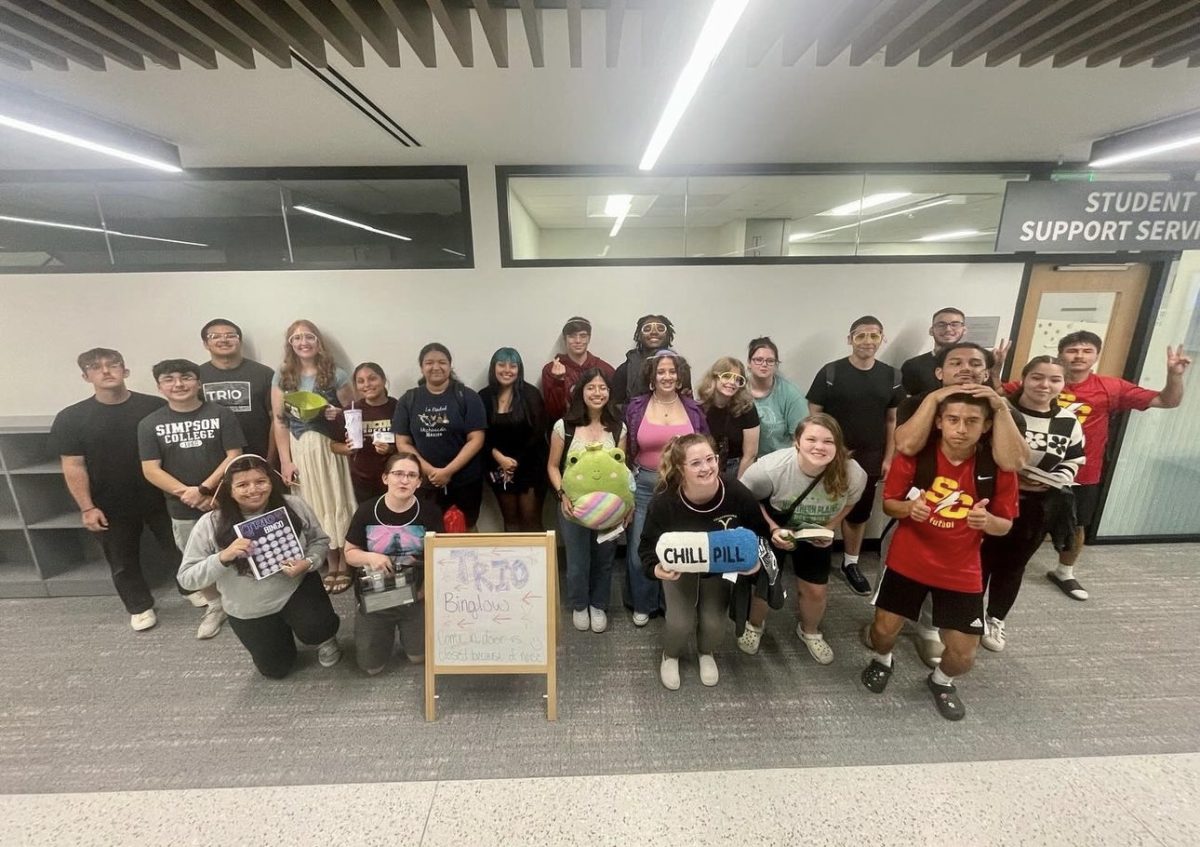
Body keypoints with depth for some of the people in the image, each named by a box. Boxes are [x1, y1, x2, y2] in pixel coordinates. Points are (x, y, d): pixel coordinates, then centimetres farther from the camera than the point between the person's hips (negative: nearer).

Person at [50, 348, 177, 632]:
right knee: (123, 561, 16)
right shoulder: (70, 418, -5)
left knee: (180, 550, 12)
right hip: (110, 507, 1)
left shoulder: (155, 407, -8)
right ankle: (140, 607, 35)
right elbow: (73, 467, -4)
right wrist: (87, 508, -8)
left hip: (162, 498, -1)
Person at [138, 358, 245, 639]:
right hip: (182, 510, 2)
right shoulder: (149, 424, 1)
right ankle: (215, 606, 36)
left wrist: (203, 489, -16)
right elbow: (151, 470, -3)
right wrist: (187, 494, -14)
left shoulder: (221, 414, -5)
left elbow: (234, 457, -8)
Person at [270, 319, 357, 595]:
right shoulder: (283, 377, 4)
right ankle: (327, 566, 20)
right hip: (299, 450, 2)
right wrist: (285, 461, -3)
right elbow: (279, 421, 3)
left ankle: (342, 565, 15)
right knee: (310, 508, 7)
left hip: (330, 448, -2)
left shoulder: (336, 374, -1)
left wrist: (338, 414, -19)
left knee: (335, 503, 3)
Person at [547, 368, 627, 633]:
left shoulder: (618, 428, -1)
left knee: (604, 559, 14)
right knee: (578, 560, 11)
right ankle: (579, 606, 39)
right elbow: (553, 466, -1)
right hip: (574, 505, -1)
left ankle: (599, 606, 40)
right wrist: (562, 494, -15)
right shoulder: (564, 426, -7)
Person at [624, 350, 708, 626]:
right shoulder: (636, 407, -5)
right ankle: (643, 605, 32)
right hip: (645, 486, -1)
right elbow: (626, 451, 0)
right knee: (640, 549, 7)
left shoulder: (693, 409, -1)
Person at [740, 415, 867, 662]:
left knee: (817, 590, 11)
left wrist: (829, 529, -14)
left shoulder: (854, 475, -28)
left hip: (814, 535, 3)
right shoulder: (771, 468, -38)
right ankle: (754, 625, 43)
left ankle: (809, 632, 46)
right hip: (771, 530, -2)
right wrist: (771, 528, -26)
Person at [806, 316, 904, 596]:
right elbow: (813, 416, -7)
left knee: (859, 514, 16)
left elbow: (892, 420, 8)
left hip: (869, 460, 4)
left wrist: (888, 458, 4)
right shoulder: (830, 373, -9)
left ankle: (851, 564, 34)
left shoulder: (890, 376, 3)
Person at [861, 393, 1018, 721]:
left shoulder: (998, 467, -11)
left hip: (961, 571, 1)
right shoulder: (914, 455, -14)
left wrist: (988, 521, -24)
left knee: (964, 655, 5)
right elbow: (888, 504, -3)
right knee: (884, 629, 3)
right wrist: (909, 507, -26)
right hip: (908, 562, -1)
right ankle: (882, 660, 40)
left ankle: (941, 681, 41)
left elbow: (1005, 525, -1)